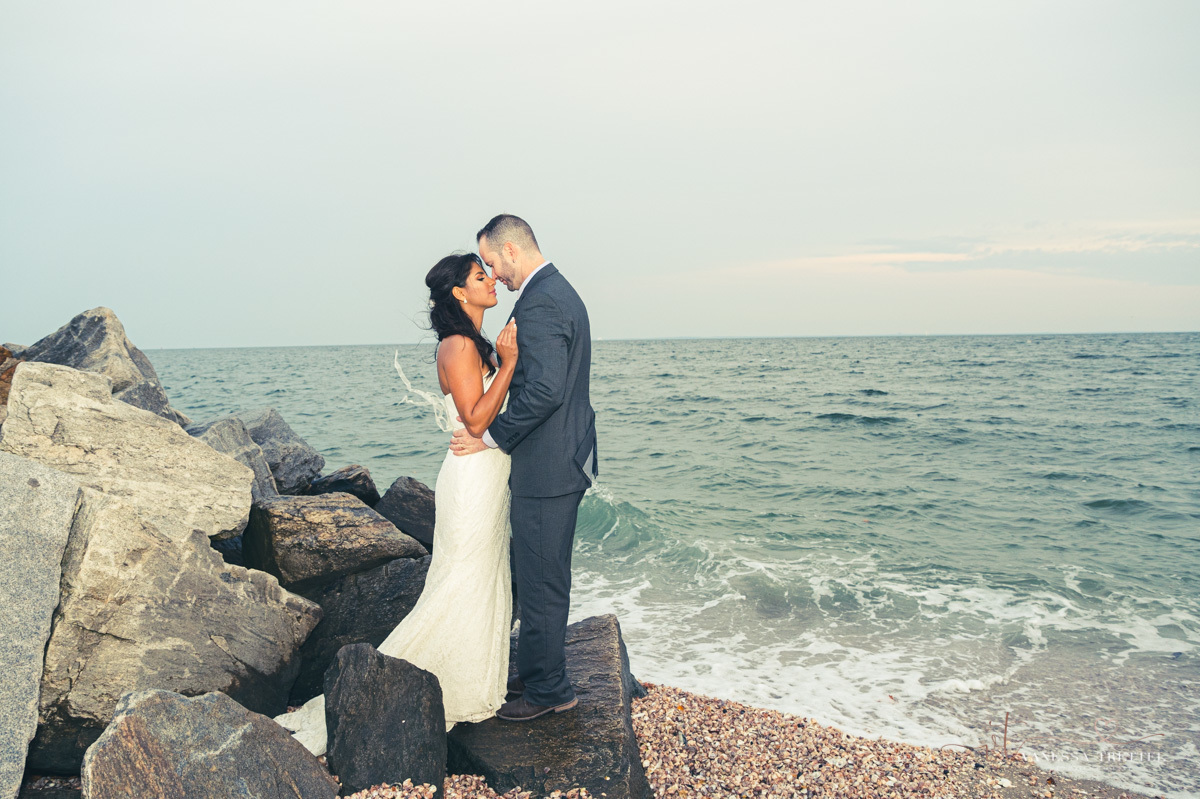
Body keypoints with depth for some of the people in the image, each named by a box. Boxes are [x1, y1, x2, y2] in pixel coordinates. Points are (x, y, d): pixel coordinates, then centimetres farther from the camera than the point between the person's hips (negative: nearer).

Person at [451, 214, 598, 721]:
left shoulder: (539, 303, -19)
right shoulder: (559, 291, 15)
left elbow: (544, 390, -28)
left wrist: (490, 437, -17)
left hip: (547, 468, -11)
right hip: (563, 458, 11)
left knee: (541, 581, 3)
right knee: (537, 577, 20)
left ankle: (548, 690, 18)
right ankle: (537, 673, 34)